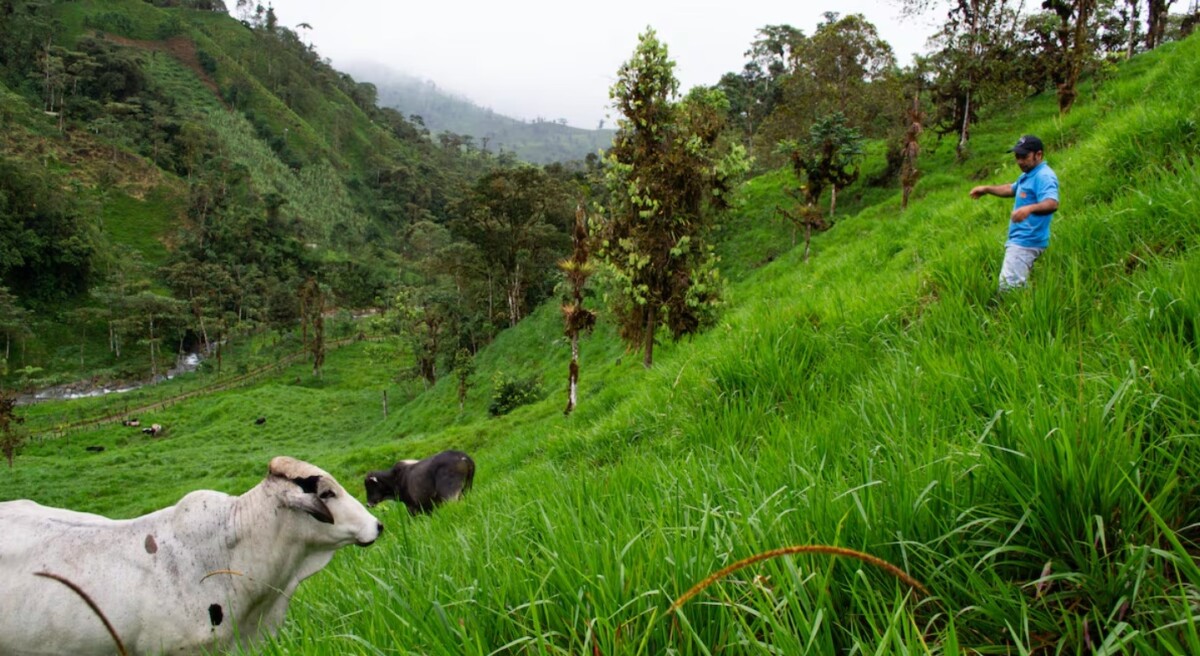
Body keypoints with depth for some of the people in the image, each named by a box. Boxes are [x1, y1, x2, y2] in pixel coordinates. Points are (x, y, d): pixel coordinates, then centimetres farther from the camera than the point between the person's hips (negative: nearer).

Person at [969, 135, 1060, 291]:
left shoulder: (1044, 176, -17)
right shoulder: (1028, 175, 17)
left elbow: (1052, 204, -34)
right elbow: (1012, 189, 38)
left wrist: (1029, 208, -53)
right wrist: (987, 189, 30)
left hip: (1026, 242, -11)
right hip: (1020, 240, 11)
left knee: (1008, 286, -18)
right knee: (1016, 287, 19)